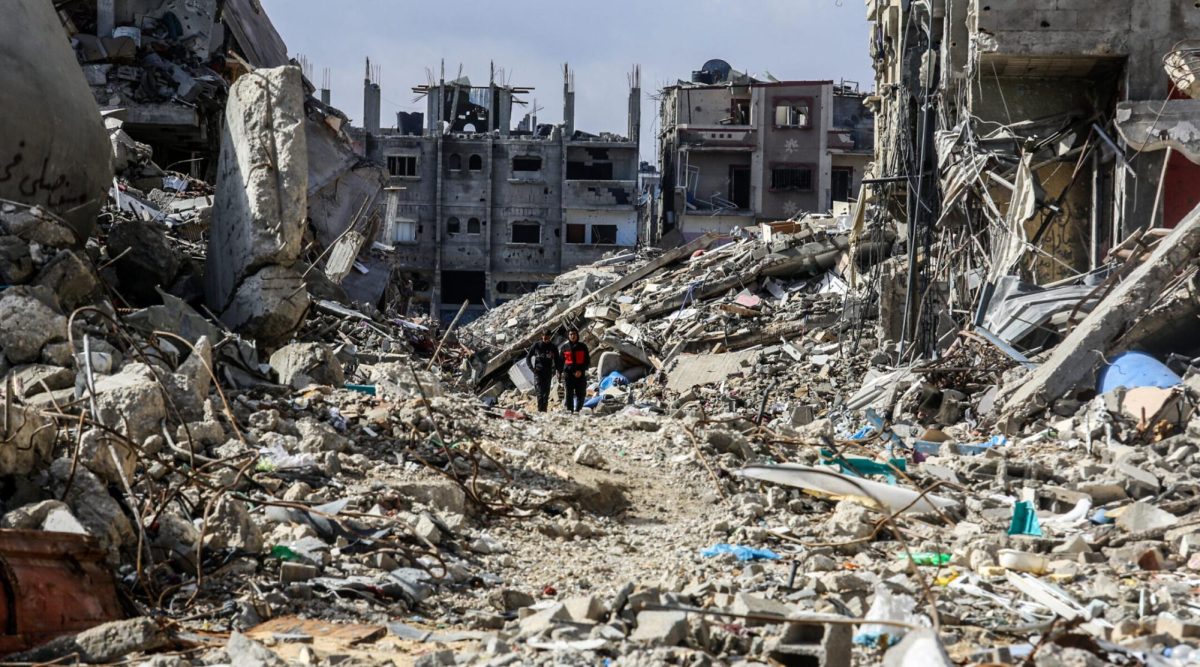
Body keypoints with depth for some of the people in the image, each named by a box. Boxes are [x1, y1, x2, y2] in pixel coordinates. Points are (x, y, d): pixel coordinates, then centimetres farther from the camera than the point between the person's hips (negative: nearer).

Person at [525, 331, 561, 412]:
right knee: (540, 391, -12)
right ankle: (540, 409, -16)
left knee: (546, 391, 1)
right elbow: (528, 357, 11)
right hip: (538, 372, -2)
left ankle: (544, 409, 6)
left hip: (548, 372, 2)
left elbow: (557, 360, 13)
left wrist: (559, 371, 0)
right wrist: (532, 368, -1)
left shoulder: (553, 347, 7)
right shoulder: (536, 345, 4)